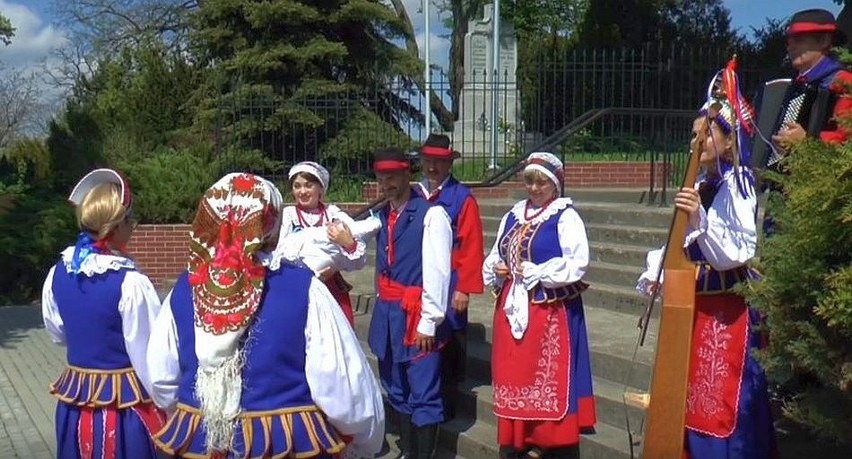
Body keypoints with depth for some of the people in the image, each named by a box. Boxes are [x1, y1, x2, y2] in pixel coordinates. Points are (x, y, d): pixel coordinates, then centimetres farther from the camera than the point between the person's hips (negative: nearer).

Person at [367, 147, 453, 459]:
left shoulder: (431, 214, -11)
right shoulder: (381, 216, 12)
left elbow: (437, 271, -14)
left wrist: (428, 322, -15)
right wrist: (383, 310, 7)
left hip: (415, 315, -8)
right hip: (387, 312, 8)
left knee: (423, 393, -1)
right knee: (396, 389, 17)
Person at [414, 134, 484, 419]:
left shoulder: (463, 198, -6)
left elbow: (471, 247, -10)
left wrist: (465, 288, -13)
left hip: (449, 289, -4)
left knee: (449, 346, 5)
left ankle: (447, 405, 18)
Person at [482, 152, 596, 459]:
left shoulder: (566, 217, -6)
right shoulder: (513, 216, 13)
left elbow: (576, 265, -17)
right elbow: (494, 258, 20)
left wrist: (532, 272, -16)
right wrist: (496, 270, -3)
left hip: (551, 313, -6)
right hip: (512, 309, 6)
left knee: (549, 381, -2)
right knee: (514, 377, 10)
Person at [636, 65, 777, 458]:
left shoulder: (736, 187, -13)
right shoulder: (700, 187, 11)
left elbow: (735, 256, -20)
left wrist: (700, 218, -28)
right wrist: (654, 273, 1)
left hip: (725, 311, -8)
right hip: (693, 305, 8)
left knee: (721, 403, 0)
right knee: (691, 397, 16)